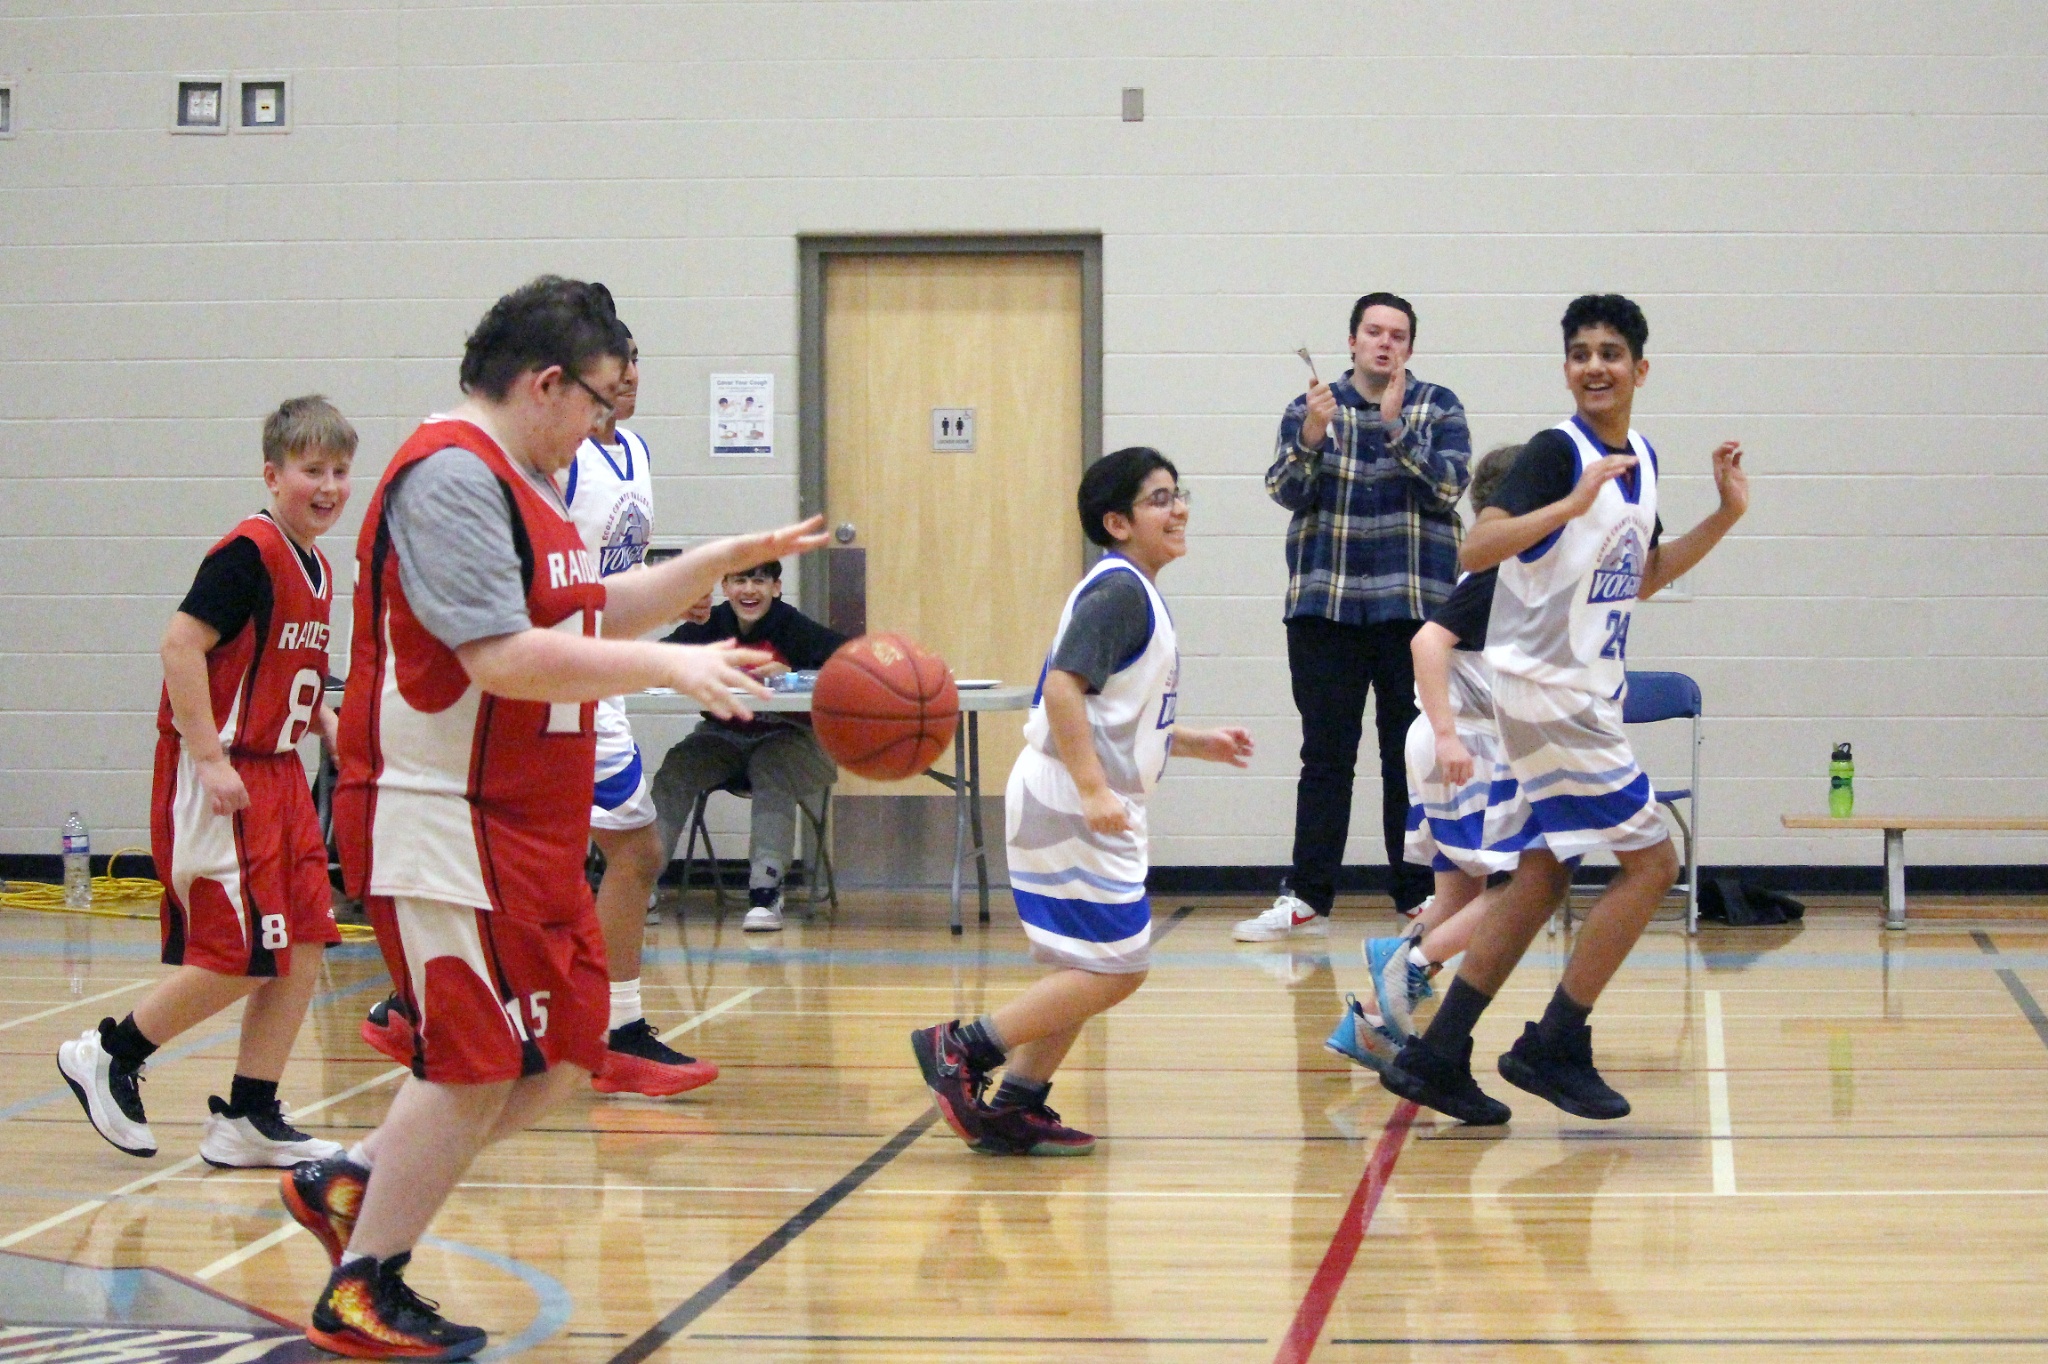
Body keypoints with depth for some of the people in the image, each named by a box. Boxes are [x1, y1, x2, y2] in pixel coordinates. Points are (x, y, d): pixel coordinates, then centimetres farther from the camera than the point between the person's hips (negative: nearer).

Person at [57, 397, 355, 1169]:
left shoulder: (316, 569, 13)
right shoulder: (248, 553, -15)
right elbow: (182, 644, -21)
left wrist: (326, 722, 8)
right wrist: (210, 758, -23)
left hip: (277, 777, 9)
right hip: (220, 780, -9)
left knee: (303, 948, 4)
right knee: (240, 958, -8)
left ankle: (248, 1119, 12)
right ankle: (108, 1058, 11)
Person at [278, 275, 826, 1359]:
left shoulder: (515, 482, 17)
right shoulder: (450, 477, -17)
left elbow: (592, 611, 28)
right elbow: (503, 657, -25)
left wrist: (729, 559, 20)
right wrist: (668, 668, -22)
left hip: (529, 828, 11)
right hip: (445, 824, -11)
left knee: (561, 1057, 10)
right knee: (477, 1066, -6)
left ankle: (354, 1186, 21)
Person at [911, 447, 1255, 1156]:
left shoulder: (1133, 593, 18)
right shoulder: (1118, 590, -13)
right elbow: (1062, 687, -25)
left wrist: (1194, 741, 22)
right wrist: (1094, 790, -29)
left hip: (1088, 810, 11)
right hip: (1070, 808, -11)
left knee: (1088, 967, 14)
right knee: (1115, 967, -9)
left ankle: (1015, 1106, 16)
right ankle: (962, 1050, -5)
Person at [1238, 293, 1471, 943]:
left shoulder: (1438, 408, 6)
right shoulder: (1311, 408, 9)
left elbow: (1448, 486, -8)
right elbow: (1286, 491, -2)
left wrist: (1397, 429, -18)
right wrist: (1312, 438, -18)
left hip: (1413, 605, -1)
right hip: (1324, 607, 1)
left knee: (1412, 756, 2)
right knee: (1325, 756, 2)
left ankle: (1419, 895, 9)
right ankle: (1306, 899, 4)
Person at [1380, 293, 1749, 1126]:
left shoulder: (1641, 458, 12)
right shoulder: (1558, 451, -14)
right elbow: (1476, 549, -25)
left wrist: (1726, 515, 15)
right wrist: (1575, 502, -34)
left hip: (1586, 694, 9)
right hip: (1548, 689, -9)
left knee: (1543, 878, 10)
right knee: (1651, 861, -7)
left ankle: (1434, 1057, 12)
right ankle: (1553, 1048, 0)